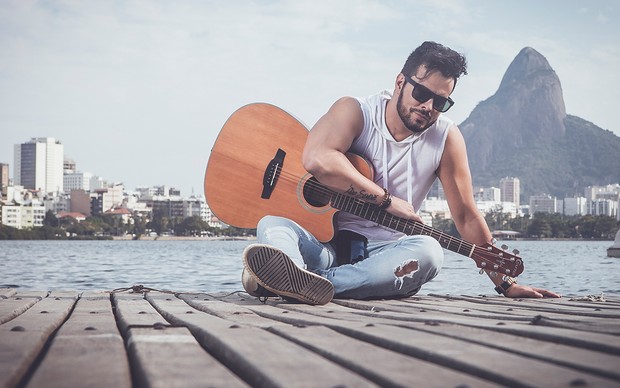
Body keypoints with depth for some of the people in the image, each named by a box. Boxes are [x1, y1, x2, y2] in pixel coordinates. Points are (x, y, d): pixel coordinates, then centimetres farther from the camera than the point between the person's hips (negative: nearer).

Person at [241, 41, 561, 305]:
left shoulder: (446, 138, 5)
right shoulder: (355, 111, -1)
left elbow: (466, 216, 8)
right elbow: (316, 159, -21)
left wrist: (505, 284, 6)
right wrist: (387, 200, -17)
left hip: (386, 253, 1)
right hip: (327, 243, -1)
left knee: (428, 251, -32)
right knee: (272, 225, -27)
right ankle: (289, 271, -67)